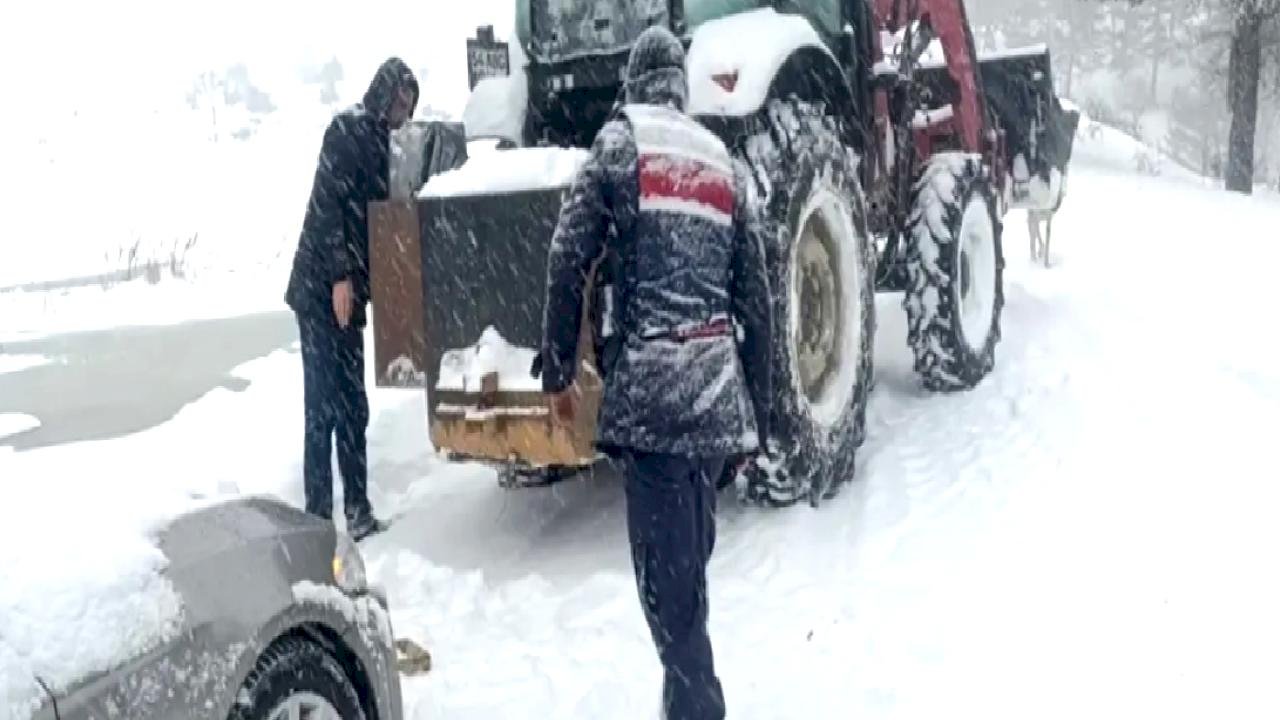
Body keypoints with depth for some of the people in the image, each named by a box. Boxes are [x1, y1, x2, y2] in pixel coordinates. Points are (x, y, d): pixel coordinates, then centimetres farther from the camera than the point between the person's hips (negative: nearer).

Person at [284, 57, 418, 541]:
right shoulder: (348, 129, -8)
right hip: (323, 288, -9)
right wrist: (340, 276, -21)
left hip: (345, 289, 9)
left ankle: (357, 512, 18)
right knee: (326, 405, -8)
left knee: (350, 405, 11)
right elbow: (326, 204, -17)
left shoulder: (376, 138, 17)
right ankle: (319, 517, -3)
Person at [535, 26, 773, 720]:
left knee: (667, 570, -2)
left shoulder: (619, 142, 4)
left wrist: (557, 369, 3)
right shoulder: (723, 161, 17)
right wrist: (757, 411, 21)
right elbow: (755, 298, 16)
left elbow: (568, 260, -6)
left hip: (652, 388, -5)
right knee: (691, 557, 18)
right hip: (719, 391, 6)